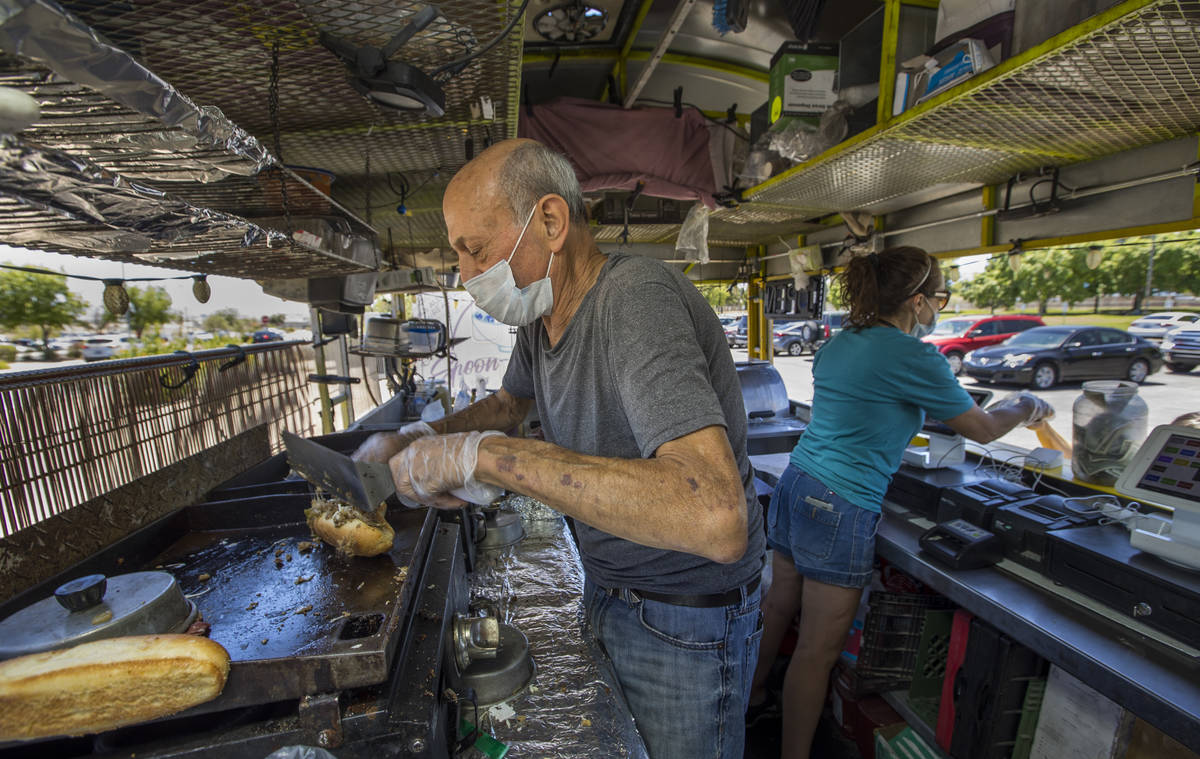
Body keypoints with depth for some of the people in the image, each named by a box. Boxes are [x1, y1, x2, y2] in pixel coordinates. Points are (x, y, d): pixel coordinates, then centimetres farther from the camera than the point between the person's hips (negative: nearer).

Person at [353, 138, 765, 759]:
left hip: (687, 620, -7)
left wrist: (480, 452, -41)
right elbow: (510, 403, 18)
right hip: (604, 589, 8)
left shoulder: (636, 298, -30)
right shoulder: (541, 311, -2)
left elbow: (716, 520, -43)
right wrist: (417, 440, 1)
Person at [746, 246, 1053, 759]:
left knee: (778, 605, 24)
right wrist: (1025, 408, 22)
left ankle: (749, 700, 43)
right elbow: (982, 429, 1)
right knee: (819, 649, 5)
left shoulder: (838, 344, 11)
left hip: (794, 487, 9)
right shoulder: (913, 356, -12)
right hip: (839, 509, -8)